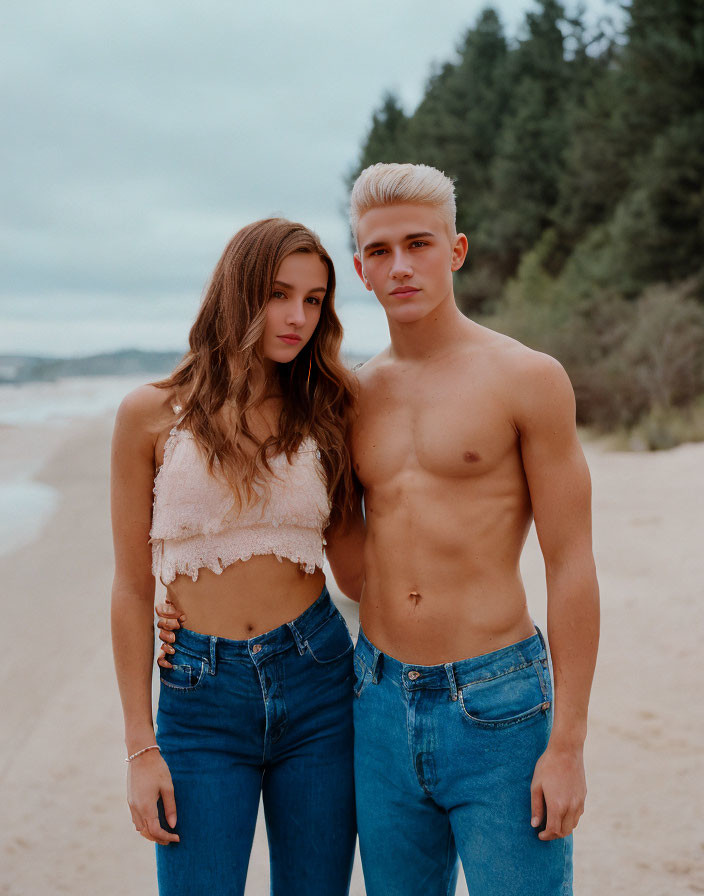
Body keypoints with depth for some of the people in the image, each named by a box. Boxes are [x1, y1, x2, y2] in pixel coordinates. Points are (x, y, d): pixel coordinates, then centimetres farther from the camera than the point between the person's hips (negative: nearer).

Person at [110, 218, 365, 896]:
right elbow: (132, 590, -1)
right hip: (201, 694, -2)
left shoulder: (323, 414, 5)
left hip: (316, 682, 2)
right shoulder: (152, 414, -3)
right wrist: (140, 747, -2)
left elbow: (351, 565, 7)